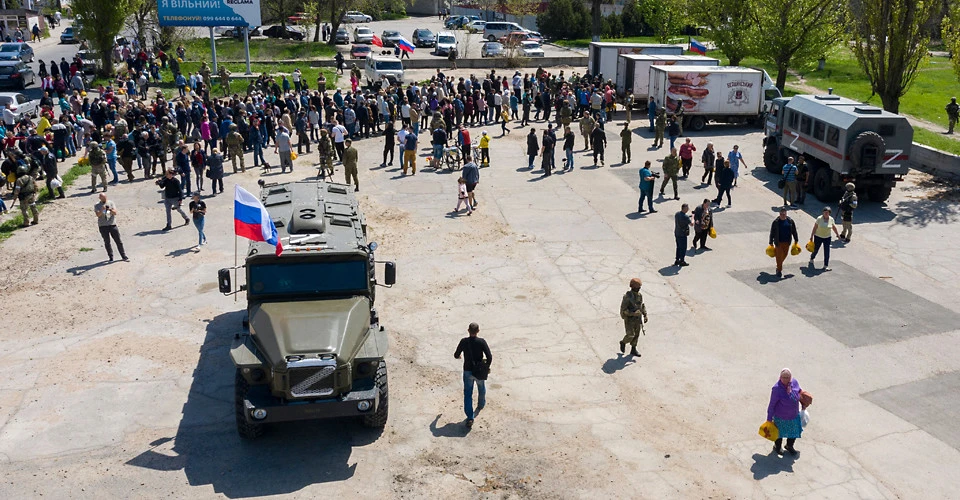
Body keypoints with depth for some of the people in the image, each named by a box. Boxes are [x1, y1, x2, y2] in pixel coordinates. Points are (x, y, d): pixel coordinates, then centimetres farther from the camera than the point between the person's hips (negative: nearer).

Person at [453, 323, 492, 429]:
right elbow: (489, 357, -17)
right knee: (482, 389, 28)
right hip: (480, 372, 0)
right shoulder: (481, 342, -15)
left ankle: (470, 418, -4)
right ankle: (481, 405, 52)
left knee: (468, 394, 5)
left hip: (467, 371, 0)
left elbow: (456, 355, 0)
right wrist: (487, 366, 2)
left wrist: (458, 356, 24)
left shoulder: (464, 341, -11)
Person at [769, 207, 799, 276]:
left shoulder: (790, 221, -2)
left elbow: (794, 231, 7)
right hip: (778, 242, -3)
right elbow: (772, 233, -3)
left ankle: (779, 265, 42)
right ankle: (779, 270, 9)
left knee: (784, 255, 15)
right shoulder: (776, 222, -9)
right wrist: (771, 242, -2)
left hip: (787, 242, 3)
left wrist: (796, 240, 9)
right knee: (779, 256, -2)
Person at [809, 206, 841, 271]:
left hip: (827, 238, 2)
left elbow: (834, 228, 11)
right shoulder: (819, 219, -13)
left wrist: (838, 234, 18)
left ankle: (826, 265, 5)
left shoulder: (831, 219, -4)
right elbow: (814, 228, -9)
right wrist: (811, 236, -9)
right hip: (818, 237, -2)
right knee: (815, 250, 13)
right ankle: (811, 258, 44)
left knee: (827, 252, -3)